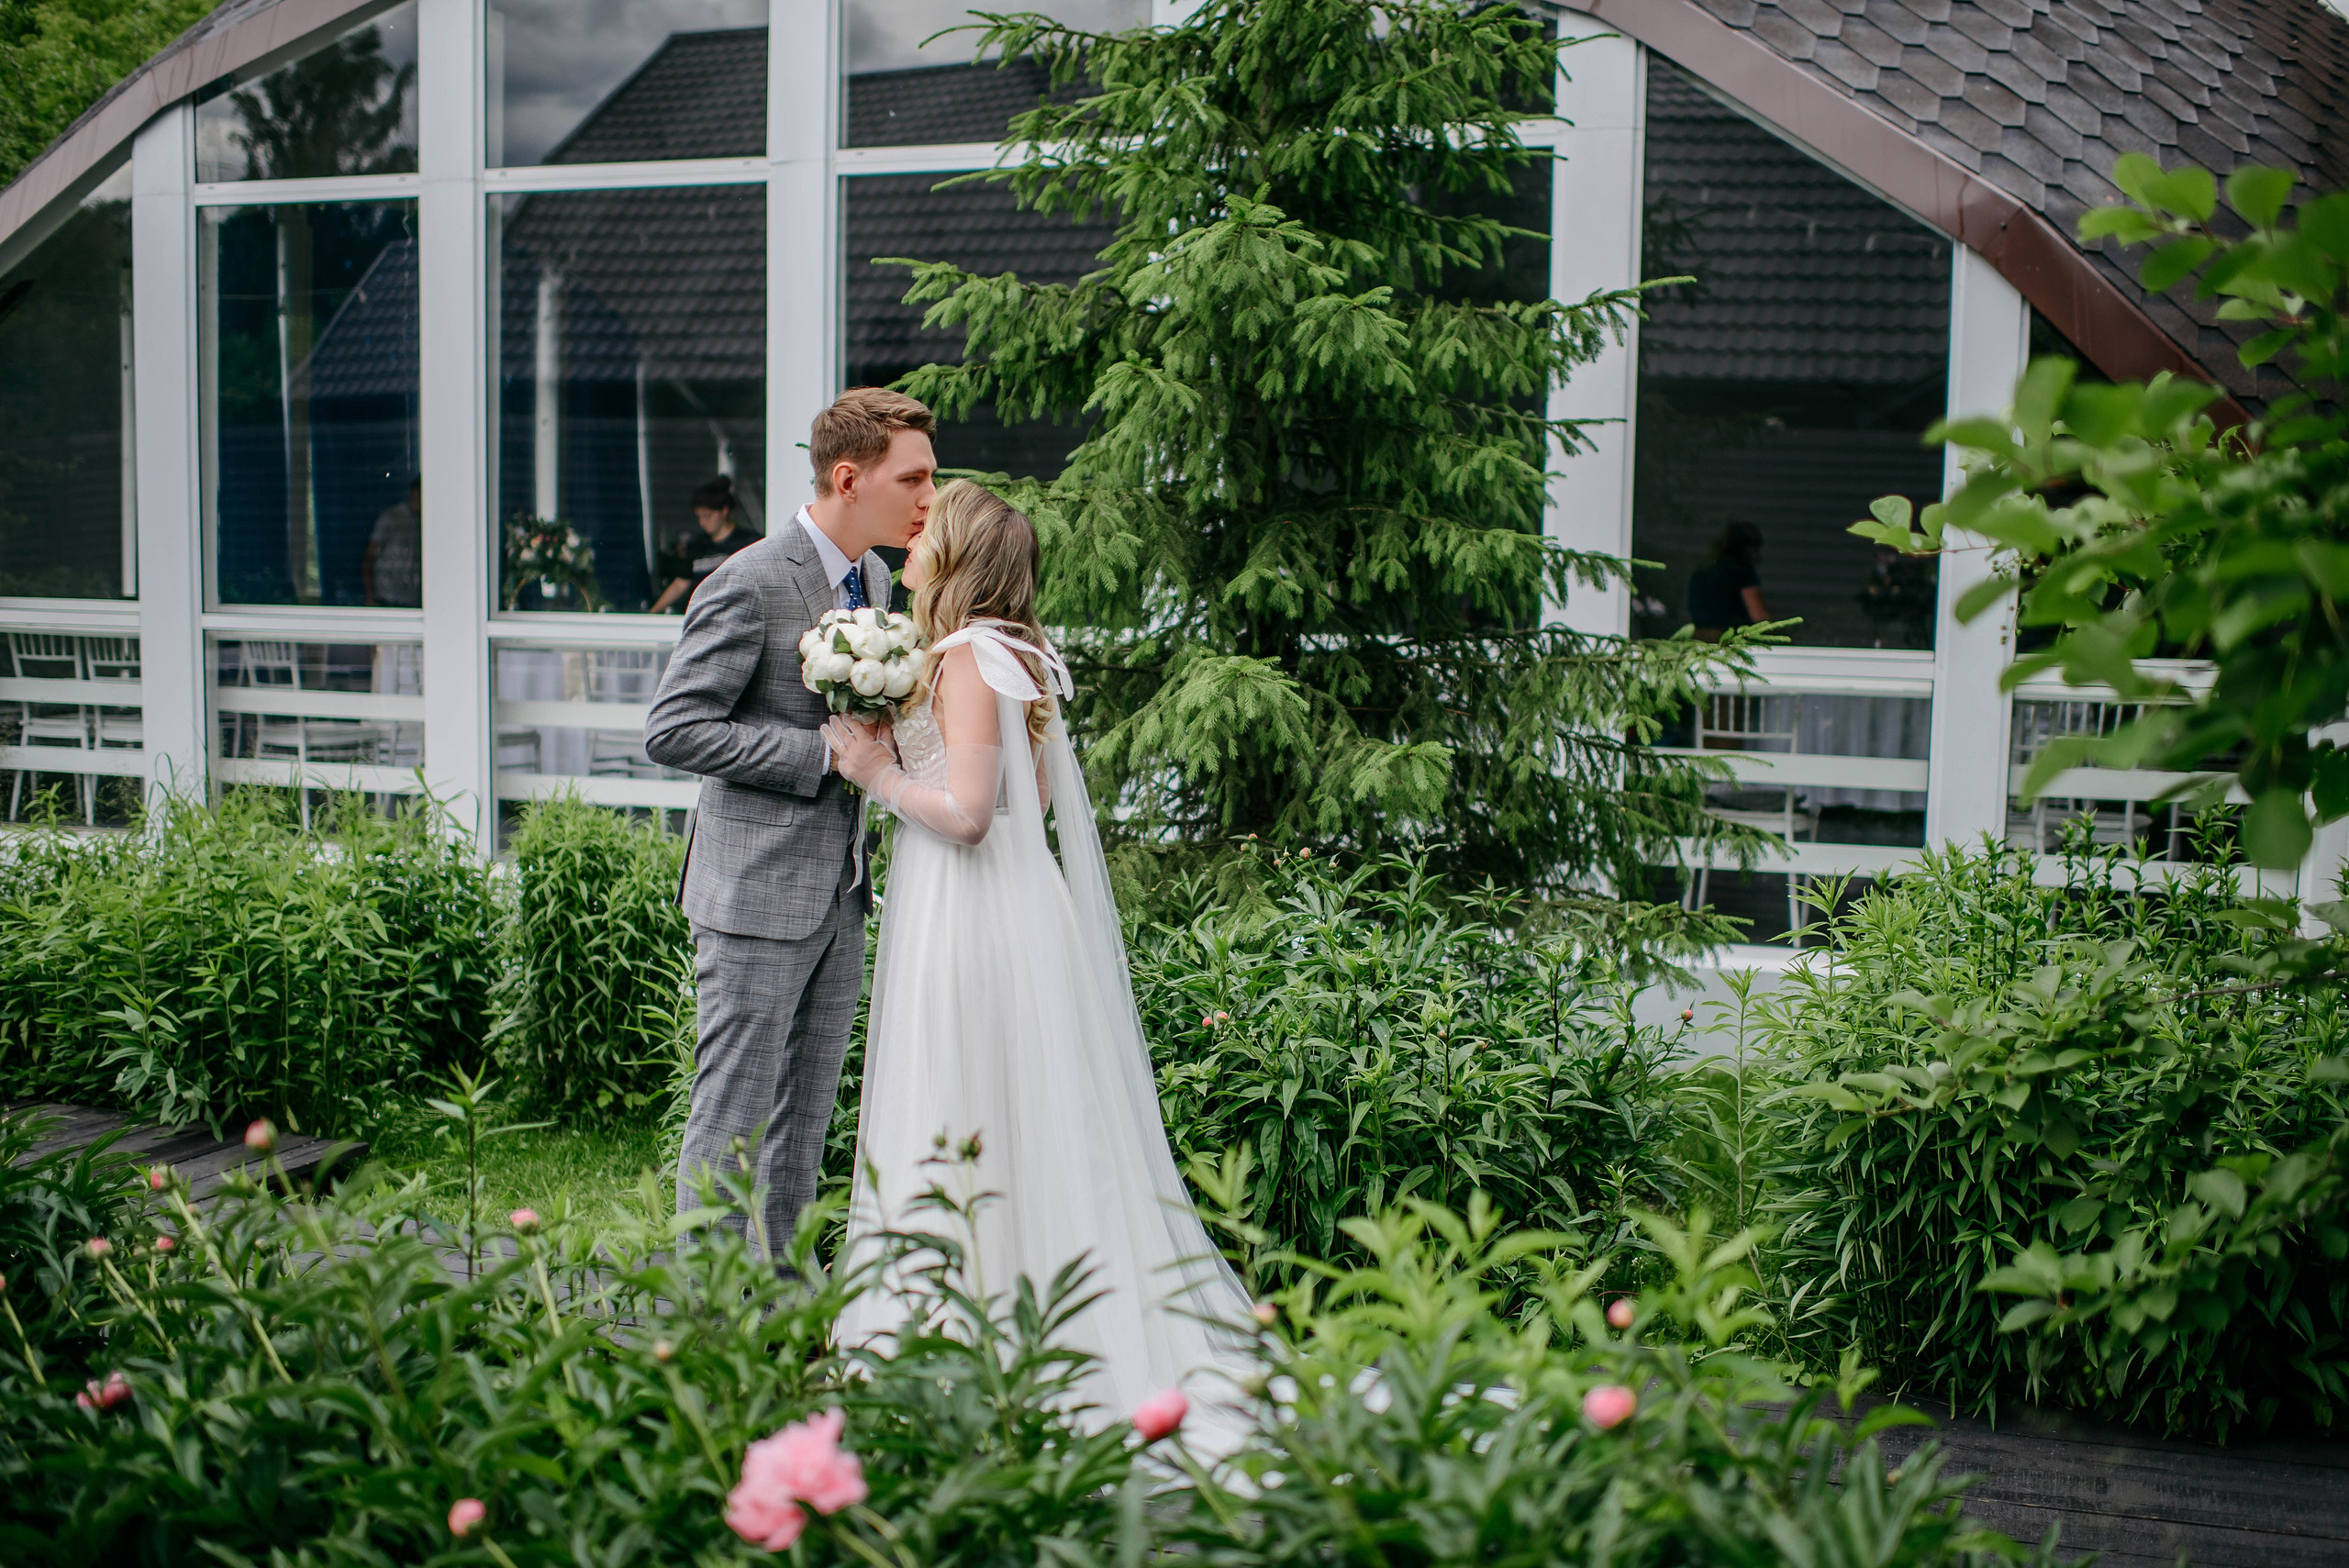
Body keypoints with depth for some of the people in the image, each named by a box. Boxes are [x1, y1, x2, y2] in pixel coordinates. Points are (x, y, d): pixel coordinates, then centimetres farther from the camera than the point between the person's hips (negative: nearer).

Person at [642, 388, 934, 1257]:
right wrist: (826, 753, -19)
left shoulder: (872, 578, 11)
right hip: (757, 894, -8)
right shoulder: (751, 582, -16)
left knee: (804, 1122, 14)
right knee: (733, 1119, -1)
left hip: (838, 893, 8)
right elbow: (672, 729, -18)